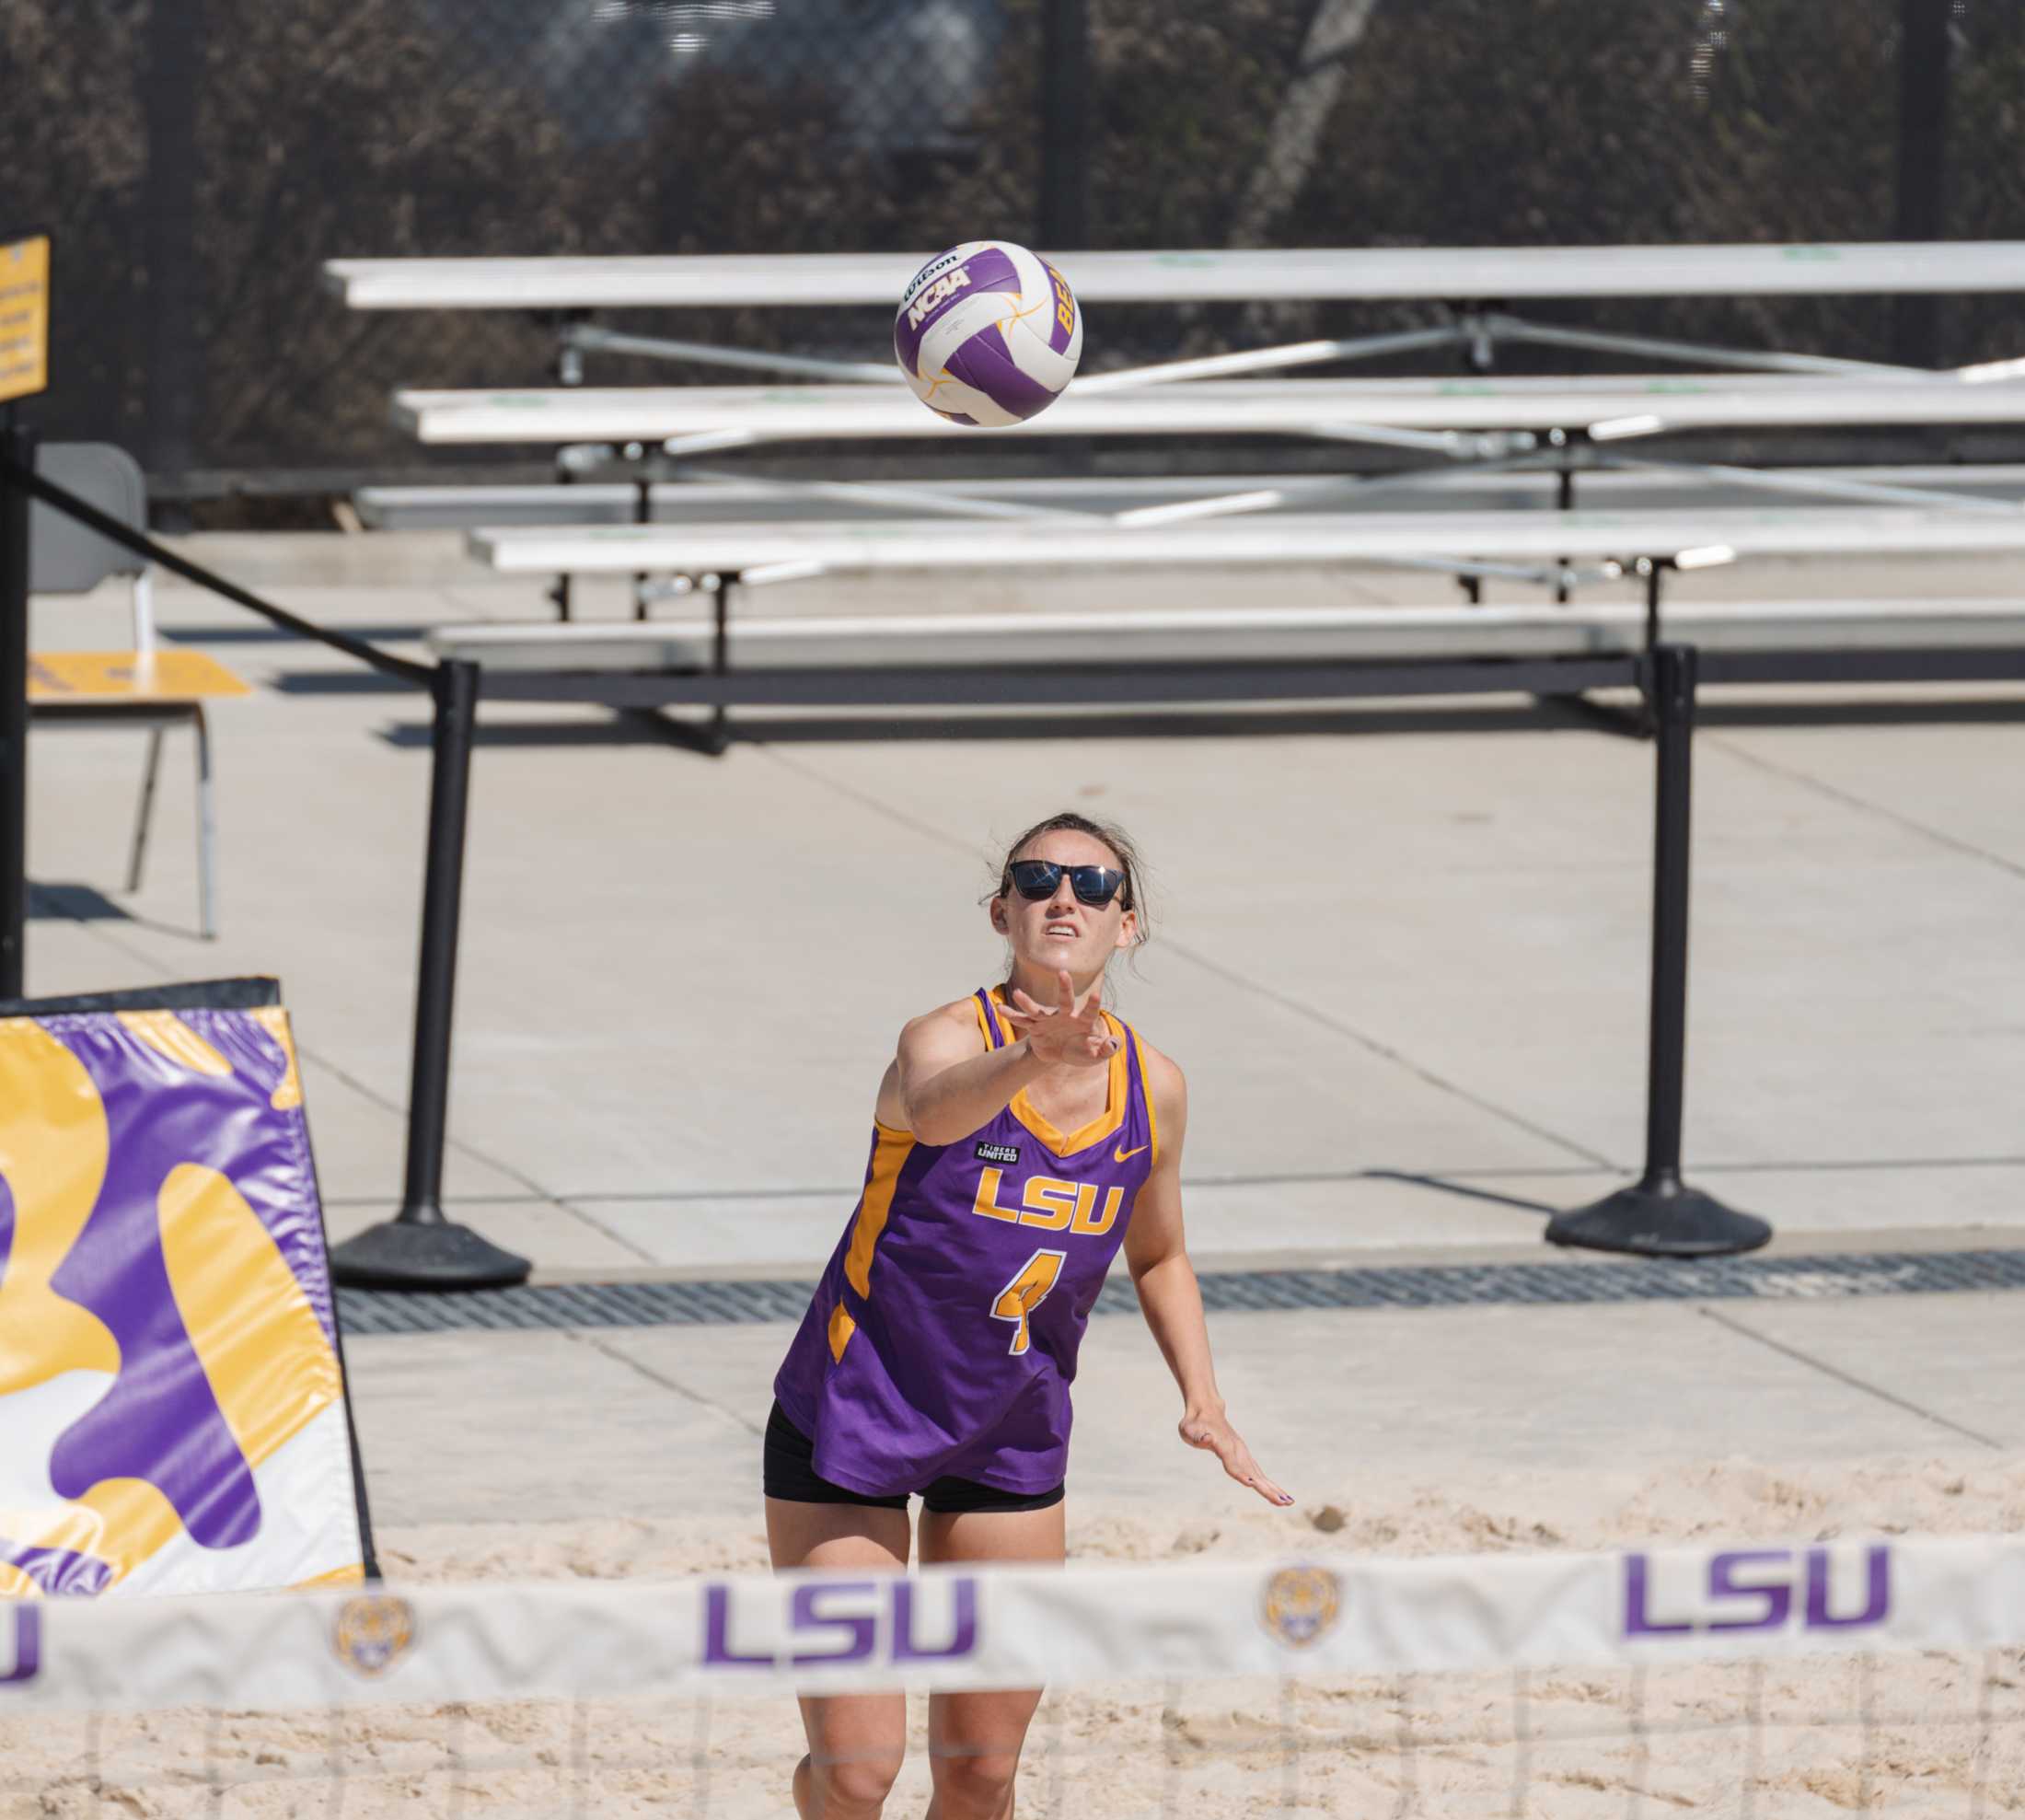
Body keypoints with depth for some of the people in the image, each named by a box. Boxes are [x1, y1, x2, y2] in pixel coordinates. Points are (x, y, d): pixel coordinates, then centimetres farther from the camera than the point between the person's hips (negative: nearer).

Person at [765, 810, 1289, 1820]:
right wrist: (1034, 1059, -70)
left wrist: (1203, 1398, -1)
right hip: (850, 1424, -4)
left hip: (1012, 1442, 5)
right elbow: (934, 1106, -48)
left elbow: (1159, 1256, 14)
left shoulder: (1152, 1088, -5)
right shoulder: (949, 1038, -22)